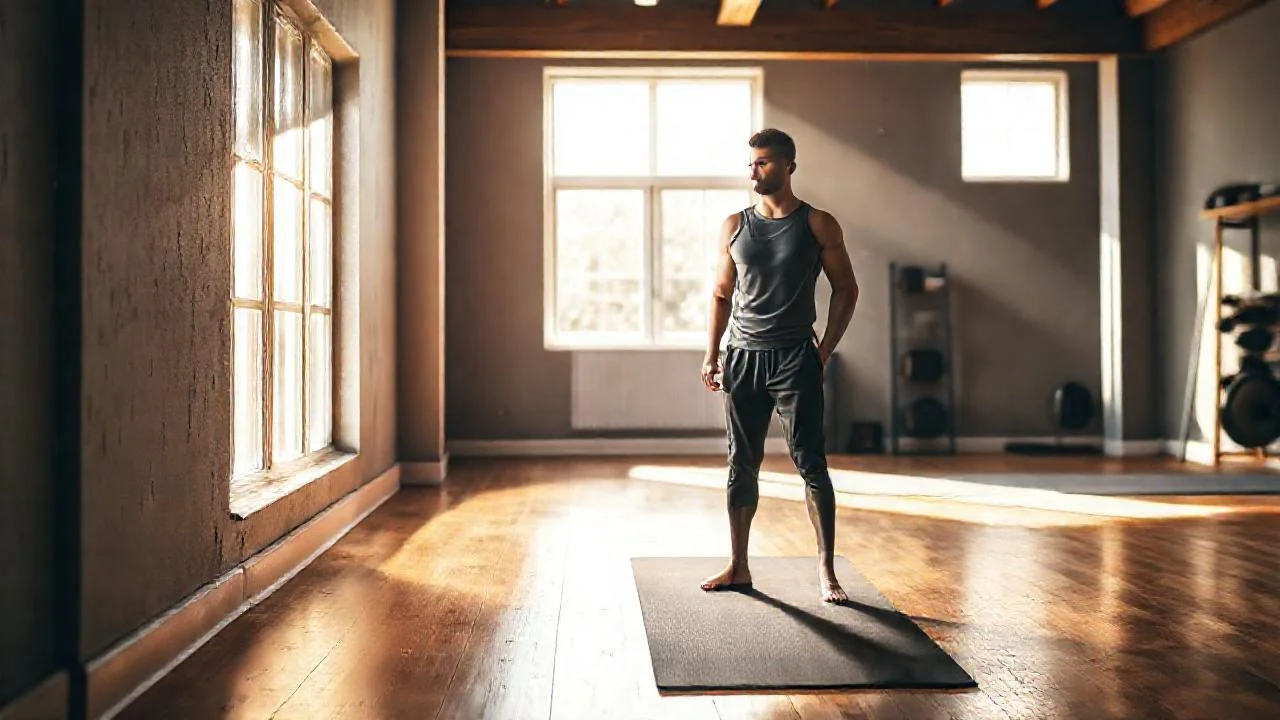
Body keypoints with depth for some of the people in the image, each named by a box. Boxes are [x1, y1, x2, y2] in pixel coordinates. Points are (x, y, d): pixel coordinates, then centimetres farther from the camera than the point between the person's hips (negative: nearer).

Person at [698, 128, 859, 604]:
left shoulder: (818, 225, 0)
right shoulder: (734, 226, 8)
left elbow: (846, 289, 4)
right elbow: (721, 293, 14)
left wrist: (824, 350, -4)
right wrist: (712, 354, 6)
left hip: (795, 359, -3)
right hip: (742, 358, 3)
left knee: (811, 466, -4)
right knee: (741, 467, 8)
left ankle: (826, 572, 4)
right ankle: (738, 567, 19)